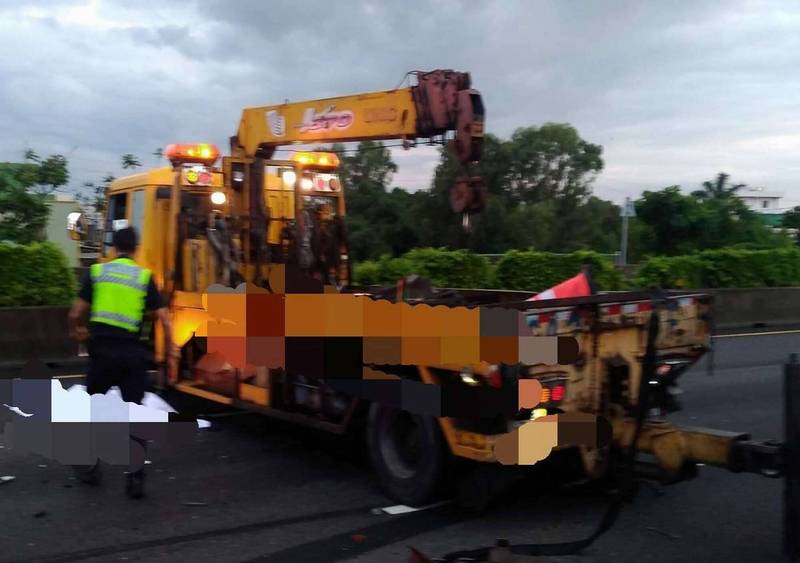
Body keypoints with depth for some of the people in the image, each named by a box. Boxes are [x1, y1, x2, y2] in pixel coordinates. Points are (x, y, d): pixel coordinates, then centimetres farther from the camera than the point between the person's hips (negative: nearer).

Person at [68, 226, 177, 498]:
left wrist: (77, 331, 21)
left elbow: (76, 313, -1)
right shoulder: (144, 276, 1)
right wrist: (170, 346, 12)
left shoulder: (97, 271, 2)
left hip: (102, 349, 1)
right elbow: (163, 317, -4)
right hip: (132, 353, 0)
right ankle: (136, 478, 2)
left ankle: (89, 467, 26)